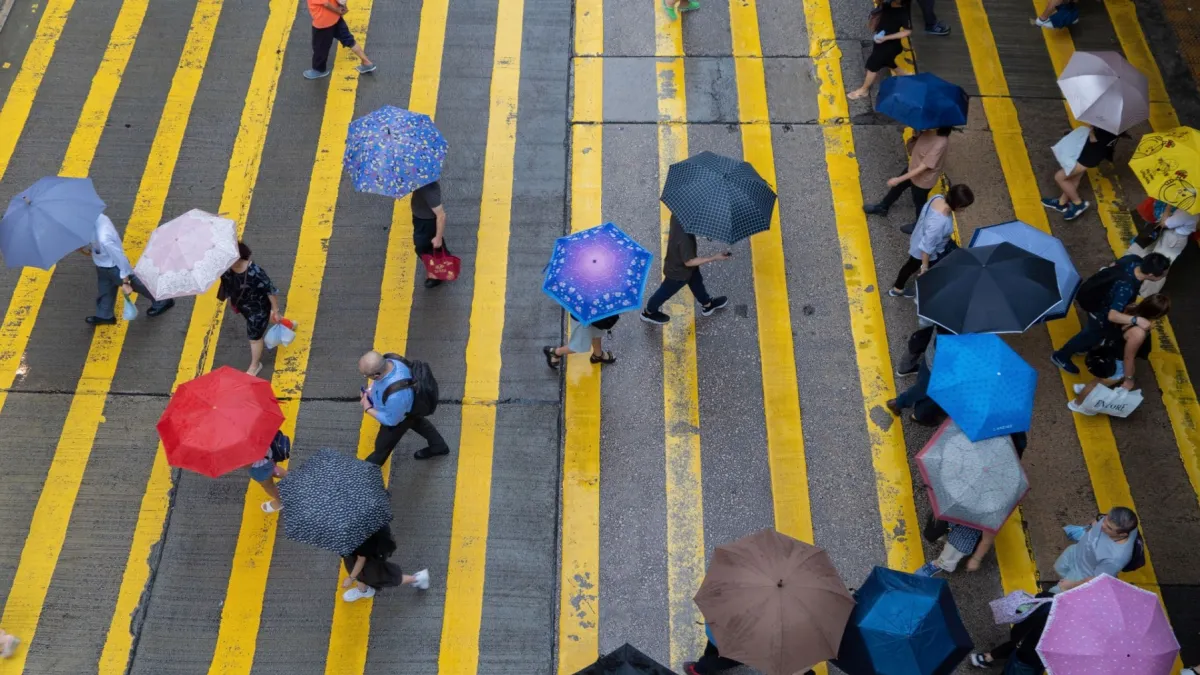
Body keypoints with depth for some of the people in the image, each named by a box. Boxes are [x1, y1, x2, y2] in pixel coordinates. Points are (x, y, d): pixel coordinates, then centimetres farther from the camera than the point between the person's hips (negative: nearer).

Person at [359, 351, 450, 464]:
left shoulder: (395, 395, -51)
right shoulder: (390, 362, -32)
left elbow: (391, 420, -30)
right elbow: (382, 376, -3)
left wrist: (368, 409, -21)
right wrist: (370, 389, -14)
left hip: (398, 418, -6)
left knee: (382, 444, 25)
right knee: (417, 422, 34)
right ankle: (439, 446, 61)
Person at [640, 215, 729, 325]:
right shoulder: (685, 237, -46)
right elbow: (689, 262, -32)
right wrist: (715, 258, -30)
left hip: (675, 260, 7)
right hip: (678, 270, -7)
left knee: (696, 282, 30)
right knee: (666, 291, 21)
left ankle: (707, 305, 58)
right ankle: (649, 312, 49)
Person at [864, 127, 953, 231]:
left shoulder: (941, 143, -39)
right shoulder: (929, 131, -17)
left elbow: (922, 168, -32)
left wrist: (898, 179, -27)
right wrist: (915, 136, -14)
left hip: (923, 179, -7)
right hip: (913, 168, 7)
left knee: (919, 202, 20)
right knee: (898, 187, 28)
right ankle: (882, 207, 55)